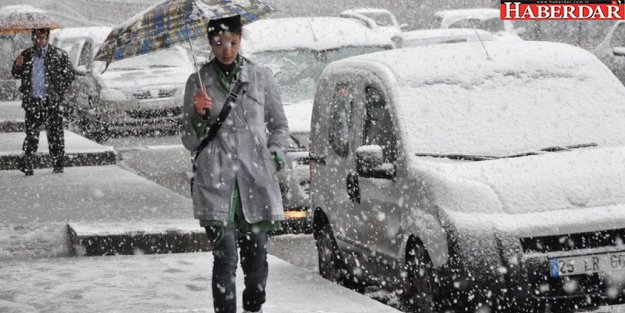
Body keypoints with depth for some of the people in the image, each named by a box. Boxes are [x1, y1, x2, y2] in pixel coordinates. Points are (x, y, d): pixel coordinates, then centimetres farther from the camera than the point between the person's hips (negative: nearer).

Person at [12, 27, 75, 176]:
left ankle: (58, 166, 9)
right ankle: (27, 167, 3)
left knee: (55, 135, 2)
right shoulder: (26, 55, 9)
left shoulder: (58, 55, 1)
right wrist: (17, 65, -7)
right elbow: (16, 75, 14)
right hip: (32, 101, 2)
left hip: (51, 102, -2)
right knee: (31, 135, 2)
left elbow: (70, 74, 5)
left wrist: (59, 92, -1)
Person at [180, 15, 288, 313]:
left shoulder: (261, 76, 9)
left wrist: (274, 156, 3)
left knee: (256, 255, 3)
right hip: (216, 180, -1)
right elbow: (189, 141, 9)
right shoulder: (199, 82, 7)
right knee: (225, 255, -9)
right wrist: (199, 114, -8)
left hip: (256, 177, 1)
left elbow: (279, 126, 18)